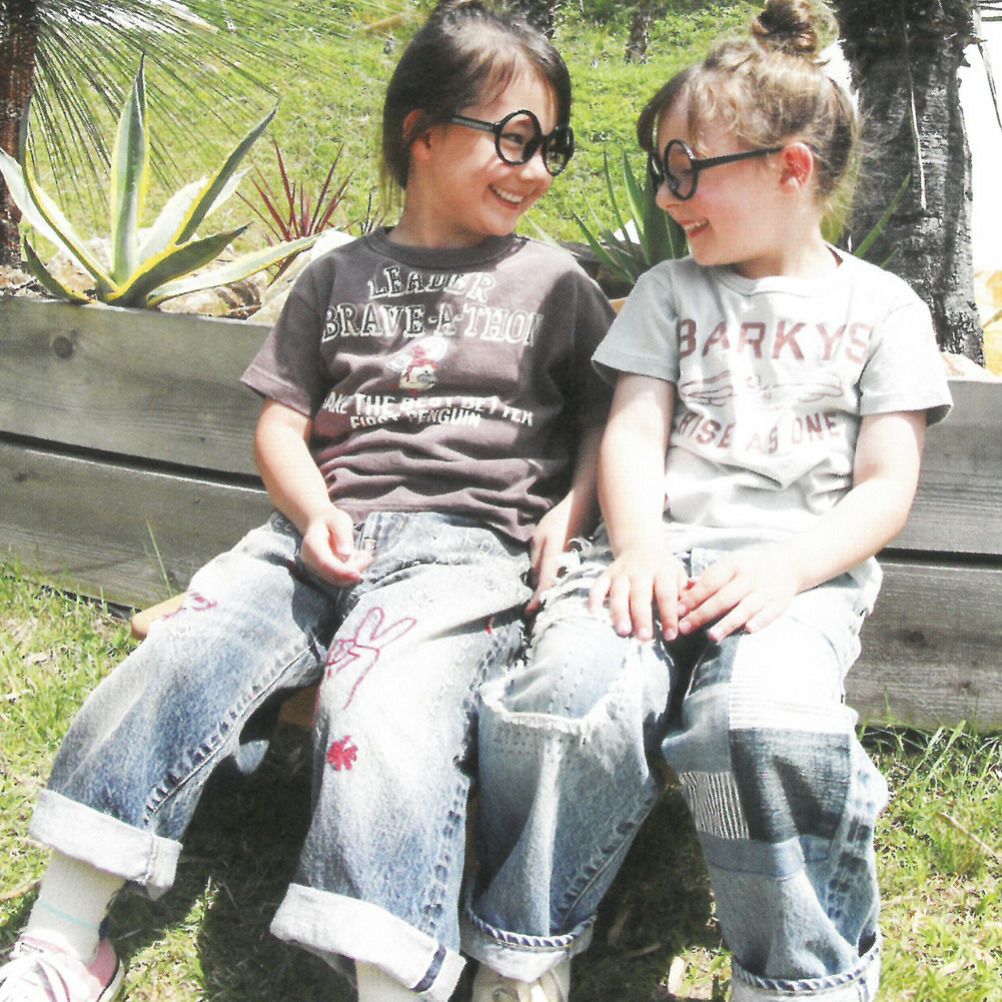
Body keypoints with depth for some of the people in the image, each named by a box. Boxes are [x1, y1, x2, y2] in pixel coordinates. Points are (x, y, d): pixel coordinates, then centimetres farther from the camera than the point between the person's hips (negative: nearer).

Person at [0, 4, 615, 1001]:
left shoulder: (555, 283, 14)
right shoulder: (339, 276, 17)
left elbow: (607, 414, 17)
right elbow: (279, 423, 16)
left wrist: (571, 509, -2)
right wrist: (312, 511, -4)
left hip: (465, 544, -2)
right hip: (325, 533, 3)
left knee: (384, 706, -32)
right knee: (174, 656, -19)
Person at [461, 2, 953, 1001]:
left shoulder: (880, 308, 13)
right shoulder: (671, 291, 20)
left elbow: (887, 490, 4)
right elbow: (632, 435, 9)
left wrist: (787, 564, -16)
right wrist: (638, 545, -13)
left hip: (803, 569, -2)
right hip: (661, 549, 2)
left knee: (761, 719, -36)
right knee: (570, 694, -31)